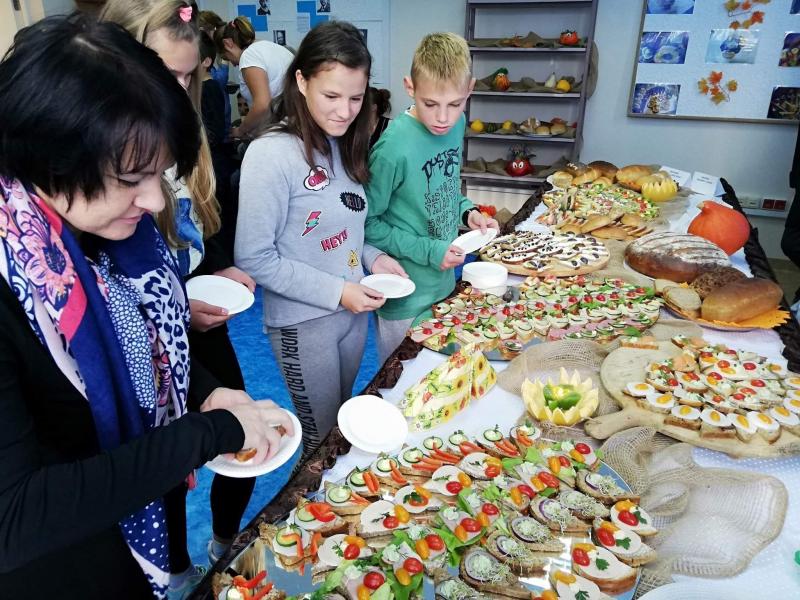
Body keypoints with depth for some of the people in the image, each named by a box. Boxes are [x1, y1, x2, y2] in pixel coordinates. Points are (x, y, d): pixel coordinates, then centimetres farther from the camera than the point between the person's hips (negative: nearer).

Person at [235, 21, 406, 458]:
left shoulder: (343, 145, 4)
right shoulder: (272, 154, -20)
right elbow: (254, 259, -19)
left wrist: (372, 257, -4)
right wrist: (335, 292, -21)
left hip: (354, 309, 7)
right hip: (303, 323, -7)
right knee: (322, 438, 13)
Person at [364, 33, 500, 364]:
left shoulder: (456, 124, -3)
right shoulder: (394, 147, -25)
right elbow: (367, 224, -17)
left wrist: (467, 211, -4)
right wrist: (427, 251, -20)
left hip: (445, 283, 7)